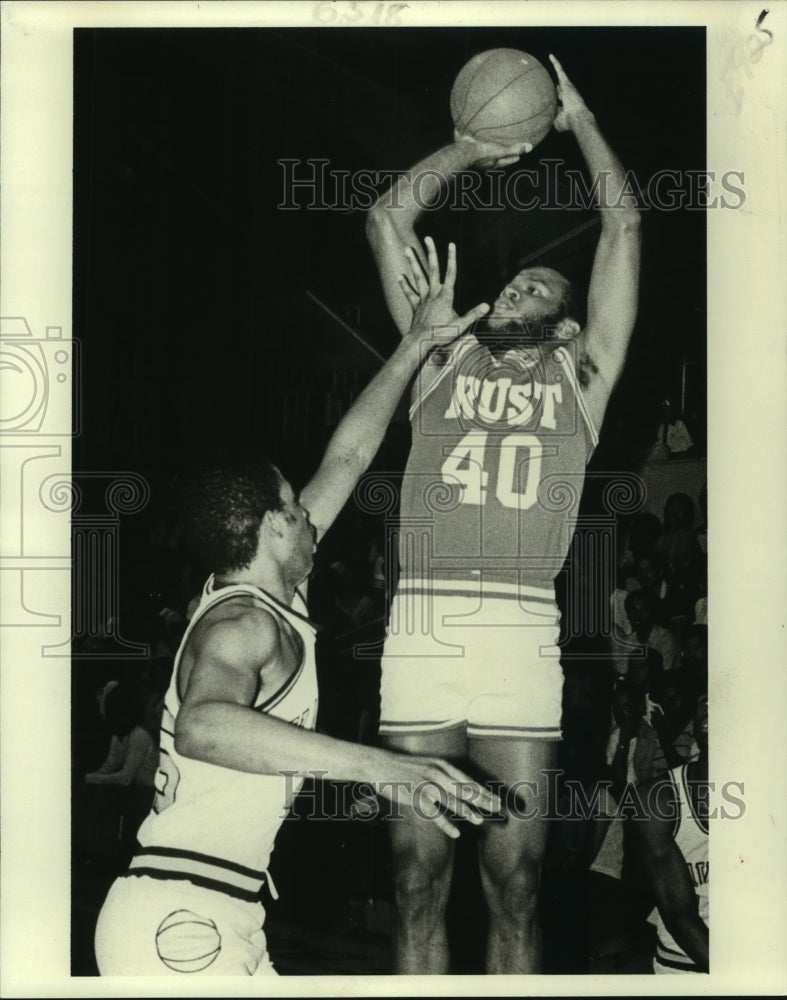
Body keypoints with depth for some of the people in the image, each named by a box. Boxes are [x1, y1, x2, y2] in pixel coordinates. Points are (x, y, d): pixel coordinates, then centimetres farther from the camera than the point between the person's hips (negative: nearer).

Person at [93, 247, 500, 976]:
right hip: (177, 922, -10)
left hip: (222, 915, 10)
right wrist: (376, 765, -48)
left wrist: (417, 343, 20)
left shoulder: (269, 595, 11)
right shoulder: (243, 623, -16)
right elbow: (203, 724, -40)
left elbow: (345, 459, 18)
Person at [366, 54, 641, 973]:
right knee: (418, 886, 2)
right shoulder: (447, 360, 19)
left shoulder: (578, 375, 18)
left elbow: (623, 226, 17)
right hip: (419, 628, 1)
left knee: (514, 890, 2)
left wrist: (578, 122, 26)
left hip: (522, 637, 0)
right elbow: (387, 218, 19)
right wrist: (473, 147, 26)